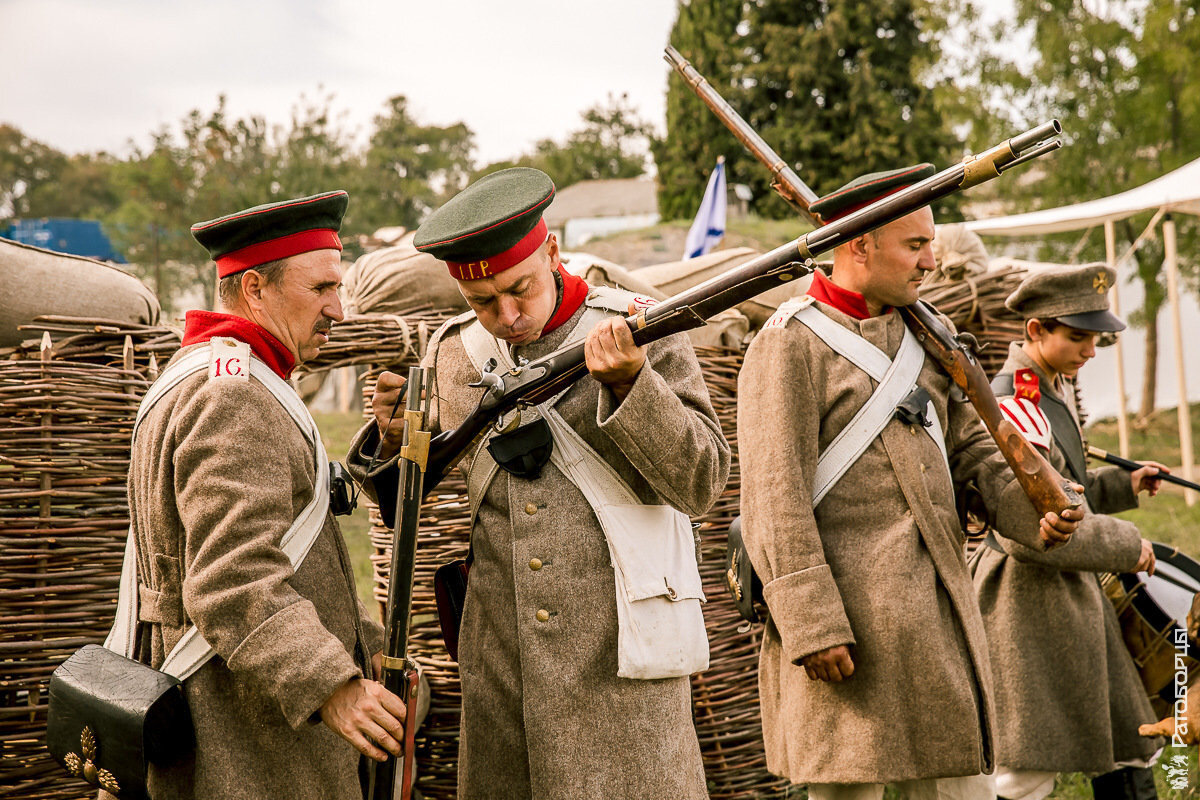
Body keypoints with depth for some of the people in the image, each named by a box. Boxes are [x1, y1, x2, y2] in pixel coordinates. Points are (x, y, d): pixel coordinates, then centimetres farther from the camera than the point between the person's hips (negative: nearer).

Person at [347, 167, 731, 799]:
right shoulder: (452, 353, 8)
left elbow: (700, 484, -10)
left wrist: (629, 386, -24)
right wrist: (394, 440, -4)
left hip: (618, 656, -4)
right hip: (499, 665, 4)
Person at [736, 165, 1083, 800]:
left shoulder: (920, 337, 17)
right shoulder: (789, 344, -7)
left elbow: (971, 444, 20)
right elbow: (774, 497, -14)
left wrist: (1029, 511, 0)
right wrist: (812, 624, -20)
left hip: (940, 605, 7)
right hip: (849, 616, -7)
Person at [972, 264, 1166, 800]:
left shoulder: (1056, 388, 10)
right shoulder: (1014, 406, -21)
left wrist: (1124, 485, 11)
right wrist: (1126, 545, -19)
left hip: (1074, 594, 10)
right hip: (1032, 599, -10)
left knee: (1125, 752, 15)